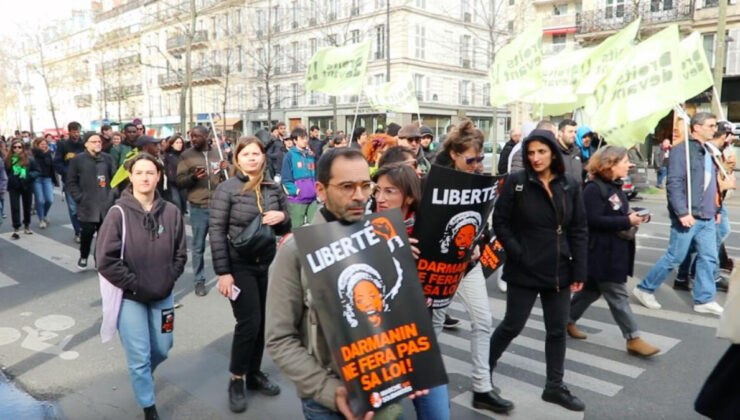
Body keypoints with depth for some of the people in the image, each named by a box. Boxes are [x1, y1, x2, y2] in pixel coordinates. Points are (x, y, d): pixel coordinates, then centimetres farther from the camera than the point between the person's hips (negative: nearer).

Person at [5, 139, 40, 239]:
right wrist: (12, 178, -2)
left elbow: (36, 171, -4)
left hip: (27, 186, 0)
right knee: (15, 207, -4)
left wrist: (28, 176, -20)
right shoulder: (8, 160, -1)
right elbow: (7, 172, 11)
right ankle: (15, 229, 0)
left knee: (27, 207, 13)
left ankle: (27, 226, 30)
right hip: (14, 187, 0)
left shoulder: (29, 159, -6)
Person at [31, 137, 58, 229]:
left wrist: (54, 180, 6)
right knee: (40, 200, -2)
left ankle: (45, 215, 26)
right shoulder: (32, 154, -4)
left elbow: (52, 167, 8)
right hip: (36, 179, -3)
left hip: (47, 179, 3)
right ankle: (41, 220, 11)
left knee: (50, 200, -2)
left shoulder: (48, 154, 8)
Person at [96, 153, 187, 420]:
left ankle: (142, 375, 50)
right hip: (130, 297, -3)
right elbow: (105, 260, -14)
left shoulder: (171, 212, -4)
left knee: (162, 349, 17)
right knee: (139, 356, 4)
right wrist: (136, 285, -13)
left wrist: (168, 281, -5)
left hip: (162, 295, 4)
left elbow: (180, 254, 5)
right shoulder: (119, 213, -13)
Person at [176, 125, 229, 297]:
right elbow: (179, 182, -3)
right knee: (198, 247, 5)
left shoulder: (217, 154, 6)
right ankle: (200, 281, 15)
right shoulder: (186, 156, 0)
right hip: (198, 207, -2)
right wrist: (193, 177, -21)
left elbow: (226, 180, 10)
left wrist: (226, 170, -11)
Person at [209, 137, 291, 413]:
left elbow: (284, 229, 13)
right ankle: (236, 380, 15)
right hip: (240, 266, -4)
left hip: (268, 264, 5)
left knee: (261, 322, 11)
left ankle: (254, 373, 30)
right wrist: (223, 272, -16)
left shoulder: (274, 189, 5)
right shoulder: (226, 189, -8)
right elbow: (216, 232, -11)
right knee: (248, 322, -6)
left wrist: (283, 217, -11)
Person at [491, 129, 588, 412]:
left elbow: (579, 230, 4)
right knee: (512, 326, 7)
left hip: (559, 271, 4)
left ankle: (555, 387, 28)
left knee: (557, 330, 12)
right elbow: (500, 222, -6)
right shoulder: (516, 182, -8)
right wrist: (518, 254, -13)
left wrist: (579, 271, 0)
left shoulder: (570, 186, 2)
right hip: (524, 271, -4)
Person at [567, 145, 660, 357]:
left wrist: (634, 216, 0)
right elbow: (593, 220, -25)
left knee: (592, 290, 17)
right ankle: (633, 339, 8)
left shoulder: (615, 186, 12)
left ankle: (567, 320, 31)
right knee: (618, 296, -1)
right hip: (602, 252, -10)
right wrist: (627, 221, -22)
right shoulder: (593, 189, -18)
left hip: (615, 250, 10)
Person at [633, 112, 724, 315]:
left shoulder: (708, 151, 15)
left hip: (707, 218, 8)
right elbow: (674, 184, -19)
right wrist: (682, 212, -23)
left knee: (709, 259, 9)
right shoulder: (682, 150, -12)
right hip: (688, 216, -8)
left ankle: (704, 300, 20)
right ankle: (644, 289, 13)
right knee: (674, 258, -1)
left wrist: (716, 209, 20)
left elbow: (712, 185, 21)